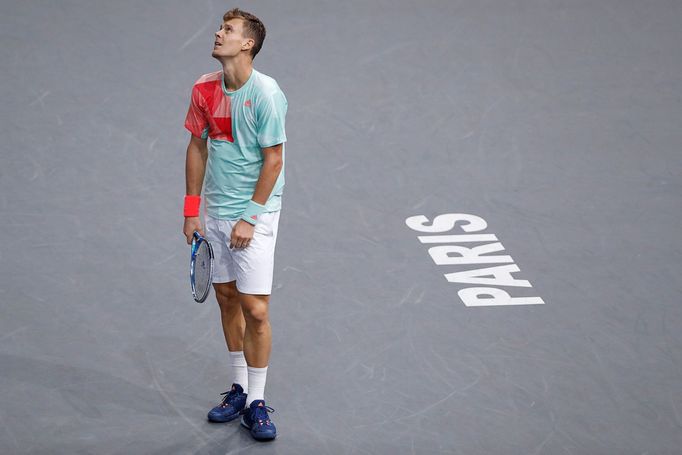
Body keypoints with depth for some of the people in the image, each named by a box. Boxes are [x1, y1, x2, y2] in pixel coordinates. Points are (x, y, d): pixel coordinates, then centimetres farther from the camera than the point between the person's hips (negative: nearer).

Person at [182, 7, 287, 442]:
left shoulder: (266, 93, -15)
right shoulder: (205, 89, 3)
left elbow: (273, 160, -13)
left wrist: (250, 218, -13)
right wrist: (192, 209, 9)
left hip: (254, 214, -6)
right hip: (215, 211, 6)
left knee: (255, 309, -6)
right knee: (227, 299, 12)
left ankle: (256, 403, 4)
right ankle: (239, 388, 24)